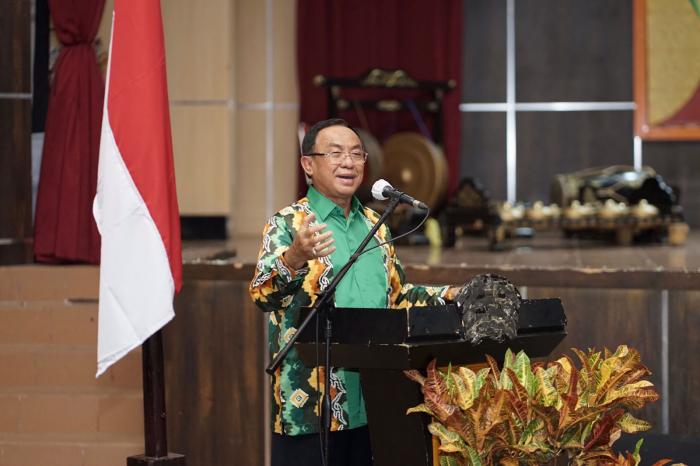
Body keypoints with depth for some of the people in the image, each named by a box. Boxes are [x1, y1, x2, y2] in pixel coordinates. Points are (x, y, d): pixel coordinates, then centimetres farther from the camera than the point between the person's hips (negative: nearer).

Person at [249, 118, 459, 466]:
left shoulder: (374, 225, 16)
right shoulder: (288, 224, -5)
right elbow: (263, 293, -19)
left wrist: (450, 295, 10)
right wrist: (296, 258, -38)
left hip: (374, 398, 6)